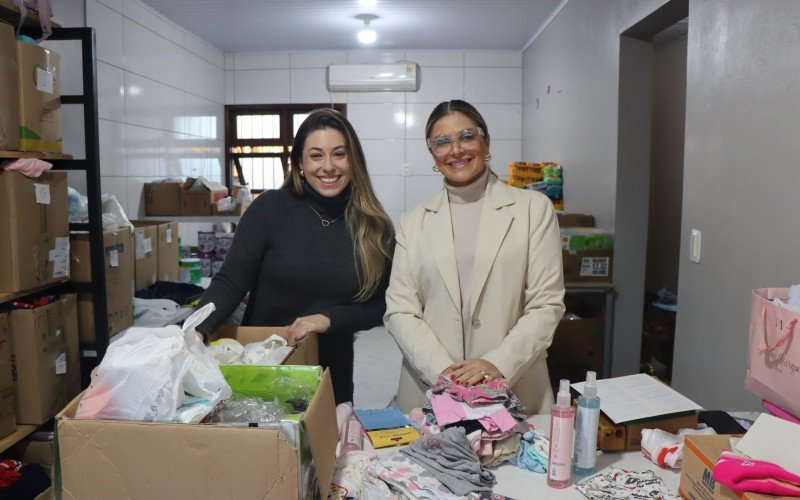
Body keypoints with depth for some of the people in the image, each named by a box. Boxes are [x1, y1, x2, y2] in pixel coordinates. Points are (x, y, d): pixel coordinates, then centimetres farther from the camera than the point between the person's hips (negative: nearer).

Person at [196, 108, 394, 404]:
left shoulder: (375, 228, -4)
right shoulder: (270, 208, -9)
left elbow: (379, 306, -2)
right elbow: (230, 282, -13)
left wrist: (329, 319, -18)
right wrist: (197, 331, -29)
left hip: (332, 376, 2)